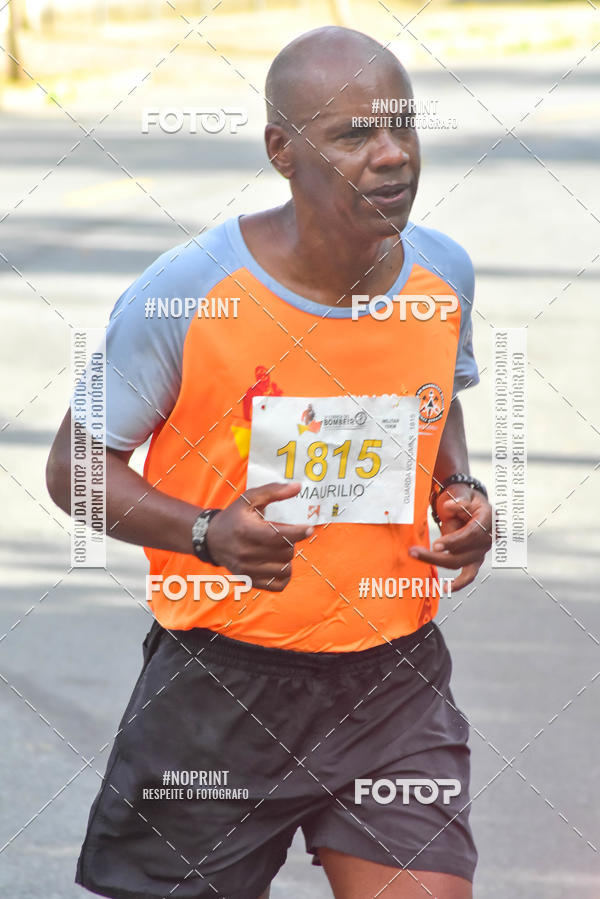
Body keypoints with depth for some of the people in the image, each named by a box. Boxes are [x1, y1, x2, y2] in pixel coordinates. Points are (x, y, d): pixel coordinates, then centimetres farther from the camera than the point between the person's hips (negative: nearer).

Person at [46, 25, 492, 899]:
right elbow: (76, 466, -7)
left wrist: (461, 491, -1)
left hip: (393, 679, 3)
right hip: (218, 686, -3)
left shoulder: (443, 274, -1)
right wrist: (205, 534, -23)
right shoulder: (183, 294, -15)